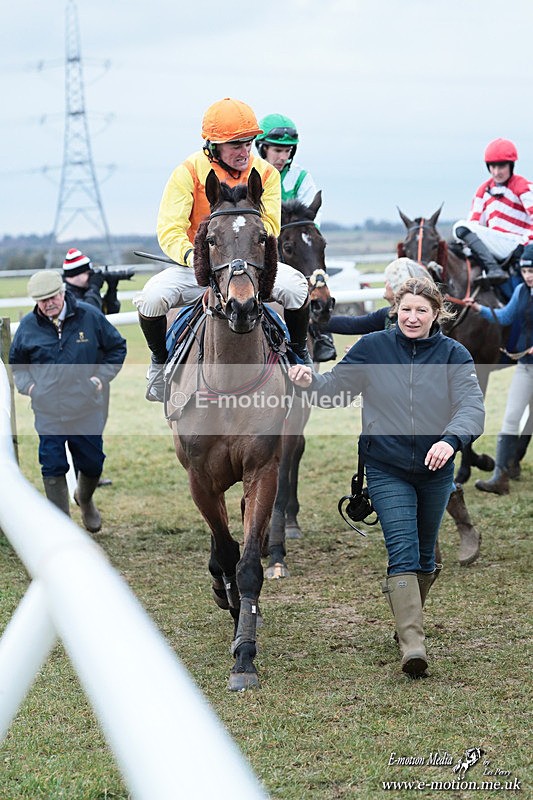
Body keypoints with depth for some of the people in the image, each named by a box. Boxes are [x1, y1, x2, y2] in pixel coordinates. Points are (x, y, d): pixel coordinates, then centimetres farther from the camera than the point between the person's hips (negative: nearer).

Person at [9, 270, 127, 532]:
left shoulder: (89, 316, -4)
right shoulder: (28, 326, 0)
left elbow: (117, 347, 10)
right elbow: (16, 362, 17)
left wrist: (102, 376, -1)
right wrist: (27, 385, 0)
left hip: (86, 410, 0)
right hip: (48, 412, 0)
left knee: (92, 463, 11)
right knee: (53, 469, -3)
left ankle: (85, 500, 43)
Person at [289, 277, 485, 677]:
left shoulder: (454, 354, -5)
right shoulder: (372, 347, -3)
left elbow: (472, 404, -17)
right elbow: (335, 389, 3)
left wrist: (451, 439, -36)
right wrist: (310, 382, -20)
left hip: (435, 471, 2)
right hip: (387, 470, -2)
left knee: (425, 553, 17)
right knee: (403, 552, -15)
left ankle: (409, 621, 38)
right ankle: (413, 644, -22)